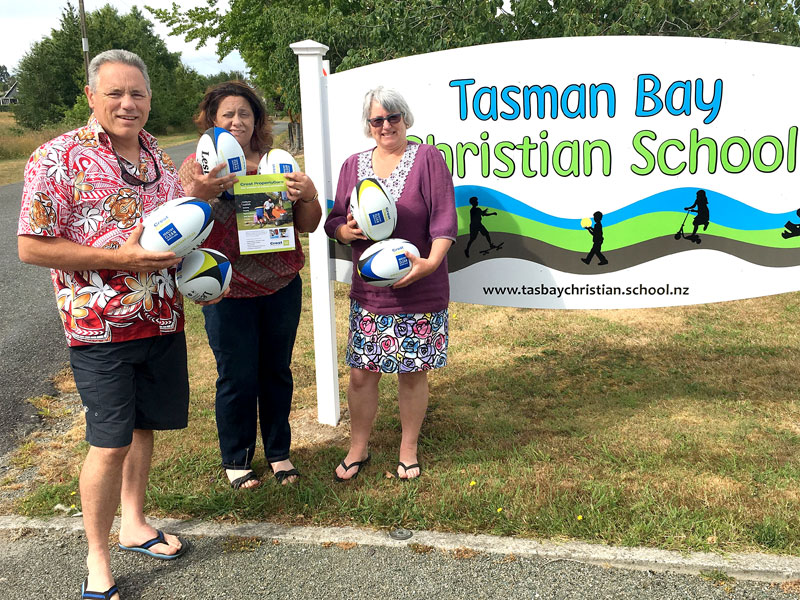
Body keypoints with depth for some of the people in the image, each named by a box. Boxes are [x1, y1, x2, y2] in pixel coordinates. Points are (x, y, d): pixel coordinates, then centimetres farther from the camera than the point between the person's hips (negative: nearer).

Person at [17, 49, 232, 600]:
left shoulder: (157, 156, 10)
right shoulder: (59, 158, -10)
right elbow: (32, 246, -13)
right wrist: (121, 258, -21)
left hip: (163, 318, 6)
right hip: (101, 326, -6)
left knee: (144, 425, 17)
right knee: (110, 442, -2)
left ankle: (134, 524, 36)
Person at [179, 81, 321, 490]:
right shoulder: (198, 166, 0)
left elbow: (307, 225, 6)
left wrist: (308, 195, -14)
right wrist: (202, 191, -26)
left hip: (282, 287, 3)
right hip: (228, 291, -2)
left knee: (277, 371, 13)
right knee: (237, 378, 5)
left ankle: (279, 452, 32)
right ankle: (235, 460, 26)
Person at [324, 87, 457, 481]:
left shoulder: (428, 159, -1)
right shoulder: (353, 165, 11)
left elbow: (444, 218, -7)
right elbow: (334, 220, 13)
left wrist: (430, 262, -21)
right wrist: (346, 230, -10)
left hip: (420, 292, -2)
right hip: (368, 291, 3)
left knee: (413, 372, 8)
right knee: (362, 372, 5)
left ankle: (408, 451, 26)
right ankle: (358, 449, 25)